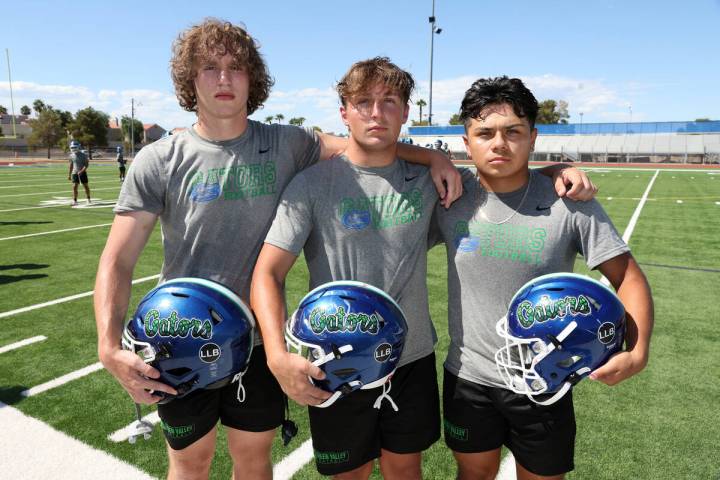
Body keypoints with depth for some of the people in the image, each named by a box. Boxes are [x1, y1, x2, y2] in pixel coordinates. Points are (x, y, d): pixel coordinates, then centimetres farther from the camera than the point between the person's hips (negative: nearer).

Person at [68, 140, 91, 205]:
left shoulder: (83, 155, -9)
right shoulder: (71, 155, 4)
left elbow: (87, 164, -11)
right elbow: (71, 166, 12)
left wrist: (82, 171, -22)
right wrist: (69, 174, 11)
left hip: (82, 173, -3)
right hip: (75, 173, 3)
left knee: (85, 186, 6)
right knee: (74, 187, -4)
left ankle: (88, 199, 22)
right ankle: (75, 201, 1)